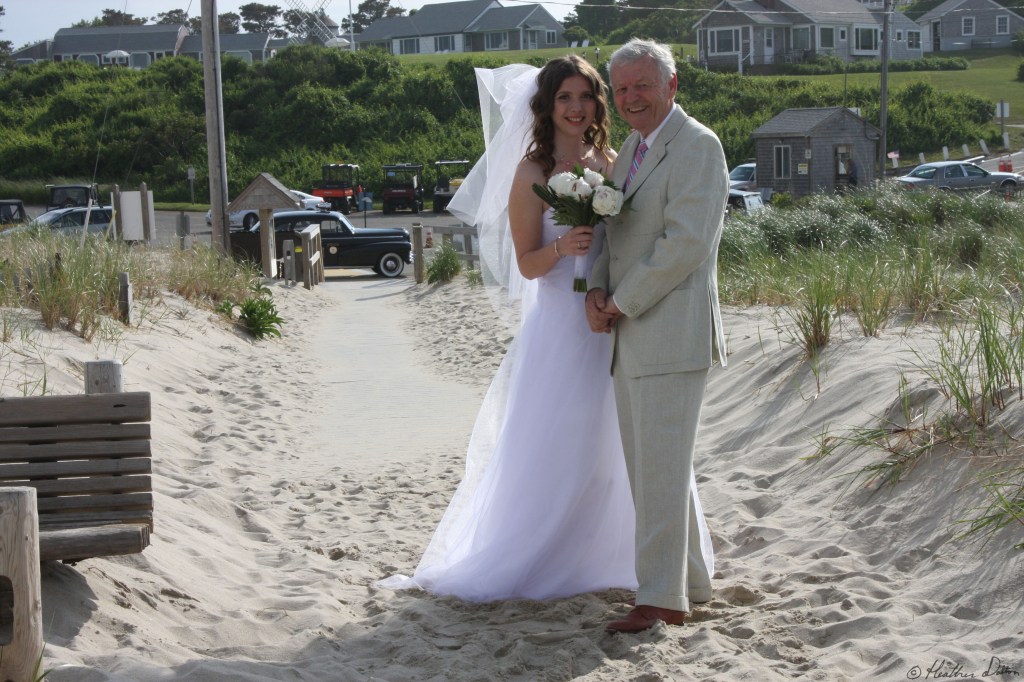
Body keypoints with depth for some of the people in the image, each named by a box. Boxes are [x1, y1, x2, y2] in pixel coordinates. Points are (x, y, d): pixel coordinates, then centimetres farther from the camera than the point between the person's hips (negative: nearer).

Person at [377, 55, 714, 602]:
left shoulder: (610, 163, 8)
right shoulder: (532, 171, -6)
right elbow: (528, 264, -6)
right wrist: (562, 248, -25)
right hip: (560, 325, -5)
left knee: (613, 446, 10)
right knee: (550, 448, 0)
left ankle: (598, 556, 25)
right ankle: (525, 564, 14)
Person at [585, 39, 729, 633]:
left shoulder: (696, 145, -10)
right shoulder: (632, 148, 18)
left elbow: (685, 243, -19)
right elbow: (611, 229, 21)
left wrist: (622, 304, -13)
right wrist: (597, 291, 2)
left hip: (672, 333, -9)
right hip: (631, 337, 9)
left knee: (661, 467, -5)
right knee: (654, 466, 15)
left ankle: (662, 598, 3)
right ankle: (692, 581, 26)